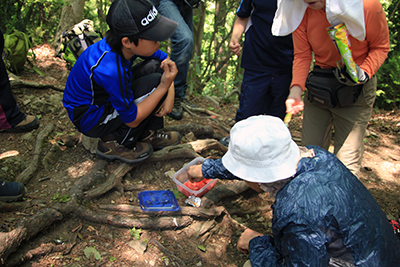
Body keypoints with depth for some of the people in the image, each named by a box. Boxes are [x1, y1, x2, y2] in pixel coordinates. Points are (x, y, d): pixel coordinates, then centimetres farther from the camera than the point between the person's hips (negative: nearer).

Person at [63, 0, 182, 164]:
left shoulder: (125, 44, -15)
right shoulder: (110, 70, -38)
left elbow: (166, 60, 1)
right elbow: (131, 120, -27)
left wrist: (170, 97, -11)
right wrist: (164, 86, -30)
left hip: (108, 96, 8)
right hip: (88, 119, -8)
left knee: (156, 66, -4)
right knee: (155, 82, -21)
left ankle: (149, 134, 4)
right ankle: (116, 144, -9)